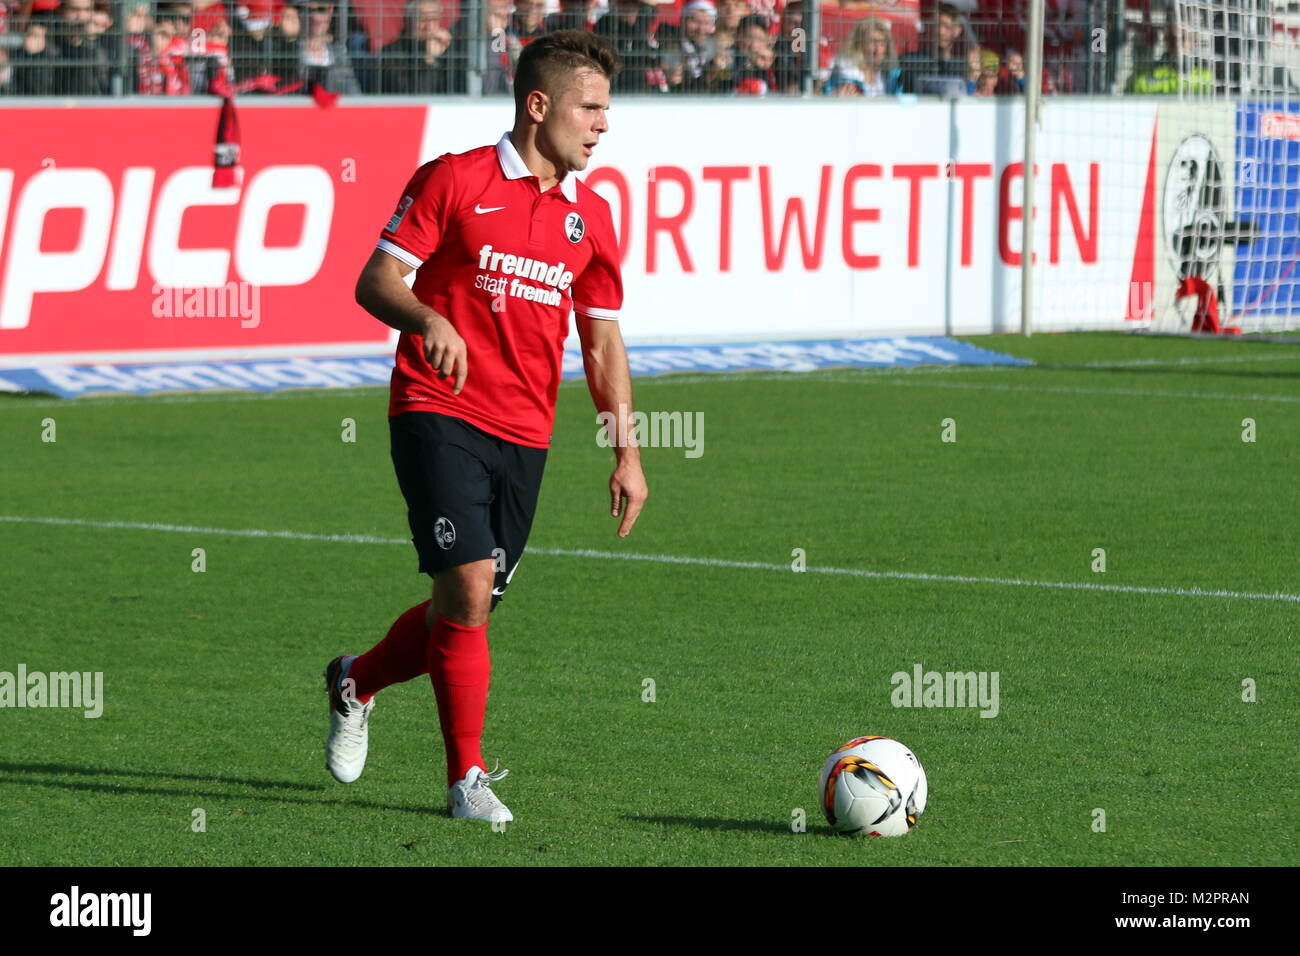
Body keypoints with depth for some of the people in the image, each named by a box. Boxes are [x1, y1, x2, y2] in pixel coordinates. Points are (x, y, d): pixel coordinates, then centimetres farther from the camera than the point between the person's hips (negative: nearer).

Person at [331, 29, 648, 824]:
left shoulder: (590, 215, 12)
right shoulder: (454, 180, -4)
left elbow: (603, 339, 17)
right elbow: (376, 281, -7)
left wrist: (627, 450, 9)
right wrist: (428, 319, -28)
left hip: (524, 436, 6)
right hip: (440, 415, -6)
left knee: (471, 610, 8)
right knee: (467, 591, -16)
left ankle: (357, 684, 37)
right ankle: (468, 779, -5)